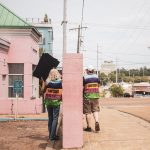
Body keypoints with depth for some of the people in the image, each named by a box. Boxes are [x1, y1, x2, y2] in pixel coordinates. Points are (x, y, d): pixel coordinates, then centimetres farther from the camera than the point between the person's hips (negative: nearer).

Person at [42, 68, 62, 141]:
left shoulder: (47, 82, -6)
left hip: (48, 102, 3)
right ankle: (52, 136, 0)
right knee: (55, 119, 2)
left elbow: (43, 90, 1)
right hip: (56, 102, -2)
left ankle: (50, 135, 19)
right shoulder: (61, 82, -8)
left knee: (50, 118, 13)